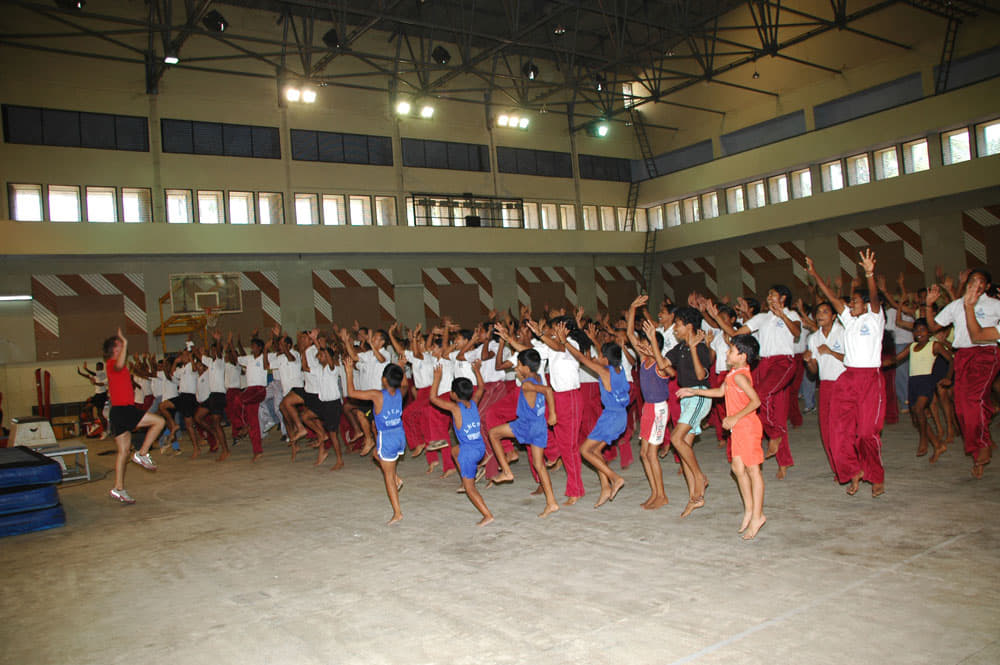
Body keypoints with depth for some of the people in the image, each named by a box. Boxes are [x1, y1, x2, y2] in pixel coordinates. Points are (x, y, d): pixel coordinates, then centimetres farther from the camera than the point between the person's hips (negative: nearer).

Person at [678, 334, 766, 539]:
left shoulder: (739, 376, -18)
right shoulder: (733, 373, 12)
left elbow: (755, 401, -26)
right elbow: (721, 391, 25)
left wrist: (735, 418, -22)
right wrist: (693, 392, 25)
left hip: (747, 426, -10)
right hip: (738, 428, 10)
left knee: (752, 469, -3)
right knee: (738, 468, 12)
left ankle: (757, 515, 4)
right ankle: (749, 509, 22)